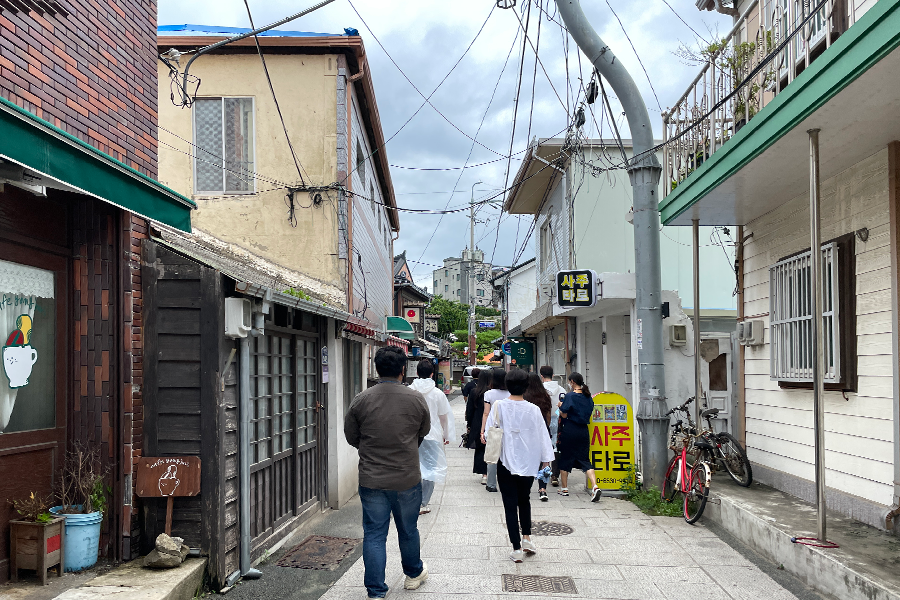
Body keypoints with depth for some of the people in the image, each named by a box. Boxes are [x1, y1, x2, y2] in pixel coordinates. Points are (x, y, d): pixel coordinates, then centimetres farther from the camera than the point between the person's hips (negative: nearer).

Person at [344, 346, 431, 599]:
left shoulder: (360, 400, -8)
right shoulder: (416, 399, -8)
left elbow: (351, 437, 4)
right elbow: (424, 433, 7)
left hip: (371, 480, 0)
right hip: (407, 479, 1)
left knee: (374, 535, 8)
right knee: (408, 530, 19)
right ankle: (414, 573, 41)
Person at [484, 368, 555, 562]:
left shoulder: (499, 406, -10)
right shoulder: (533, 410, -9)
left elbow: (490, 431, -4)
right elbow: (542, 435, -3)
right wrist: (546, 459, 8)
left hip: (505, 461, -1)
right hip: (528, 462, 1)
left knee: (510, 504, 4)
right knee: (524, 500, 23)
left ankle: (517, 548, 4)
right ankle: (526, 538, 20)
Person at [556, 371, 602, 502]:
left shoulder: (570, 396, -12)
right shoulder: (588, 397, 6)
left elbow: (564, 415, -12)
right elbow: (589, 412, 14)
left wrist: (561, 406, 7)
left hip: (570, 431, -5)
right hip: (583, 431, 5)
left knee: (564, 458, 11)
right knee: (584, 459, 5)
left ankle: (564, 488, 19)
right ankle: (595, 486, -14)